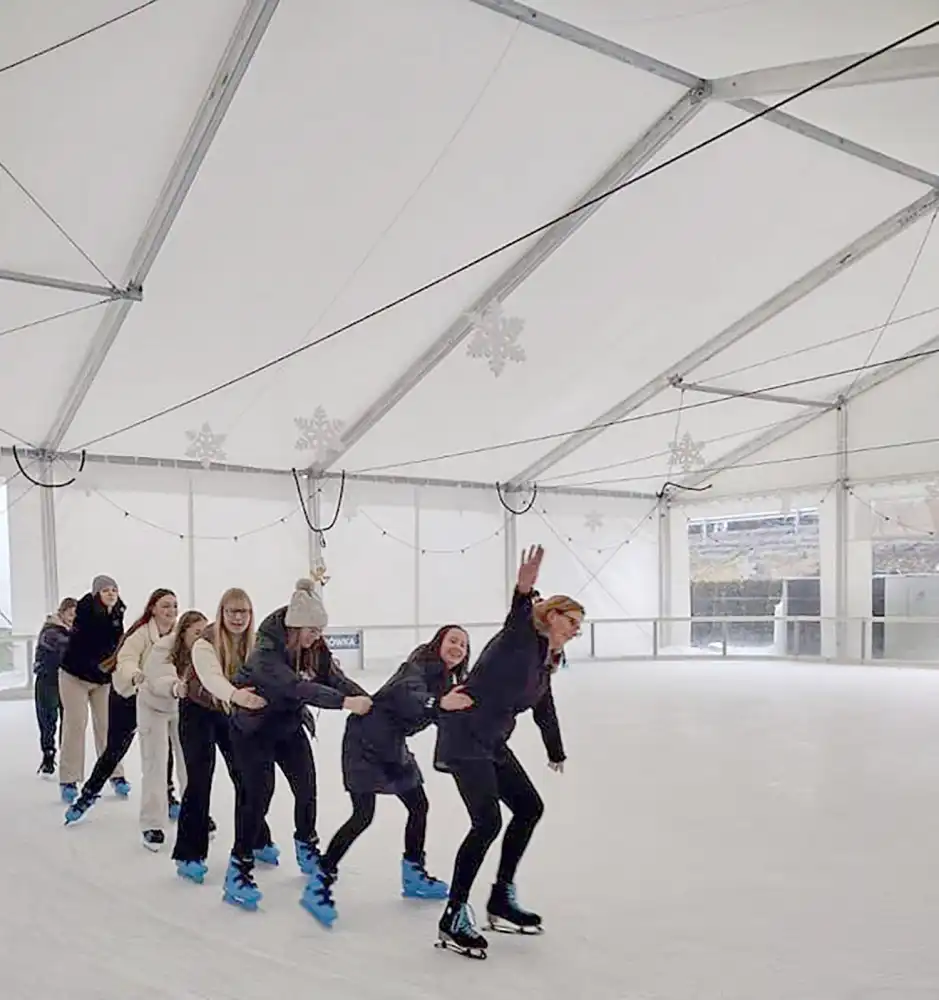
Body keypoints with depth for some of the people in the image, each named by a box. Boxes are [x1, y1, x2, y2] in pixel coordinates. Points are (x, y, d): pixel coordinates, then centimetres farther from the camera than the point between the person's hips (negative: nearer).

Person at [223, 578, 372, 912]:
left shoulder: (315, 650, -9)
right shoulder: (266, 652, -32)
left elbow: (336, 678, -17)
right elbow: (297, 688, -45)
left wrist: (368, 701, -34)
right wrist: (344, 702, -53)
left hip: (289, 726, 7)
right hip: (253, 730, -7)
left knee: (307, 788, 9)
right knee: (257, 796, -12)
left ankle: (307, 850, 32)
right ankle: (239, 871, -2)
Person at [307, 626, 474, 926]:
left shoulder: (446, 680, 8)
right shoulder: (420, 665, -18)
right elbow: (405, 694, -39)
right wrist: (439, 703, -55)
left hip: (393, 746, 9)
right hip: (365, 741, -9)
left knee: (419, 806, 13)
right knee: (363, 816, -12)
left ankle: (413, 876, 29)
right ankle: (321, 883, -2)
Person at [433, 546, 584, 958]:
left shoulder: (546, 661, 14)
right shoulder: (522, 638, -11)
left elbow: (544, 709, 29)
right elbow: (517, 619, -37)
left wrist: (555, 753, 42)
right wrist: (524, 590, -59)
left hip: (492, 743, 10)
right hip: (464, 738, -10)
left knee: (529, 807, 13)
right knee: (487, 822, -15)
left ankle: (501, 899, 24)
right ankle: (454, 917, -1)